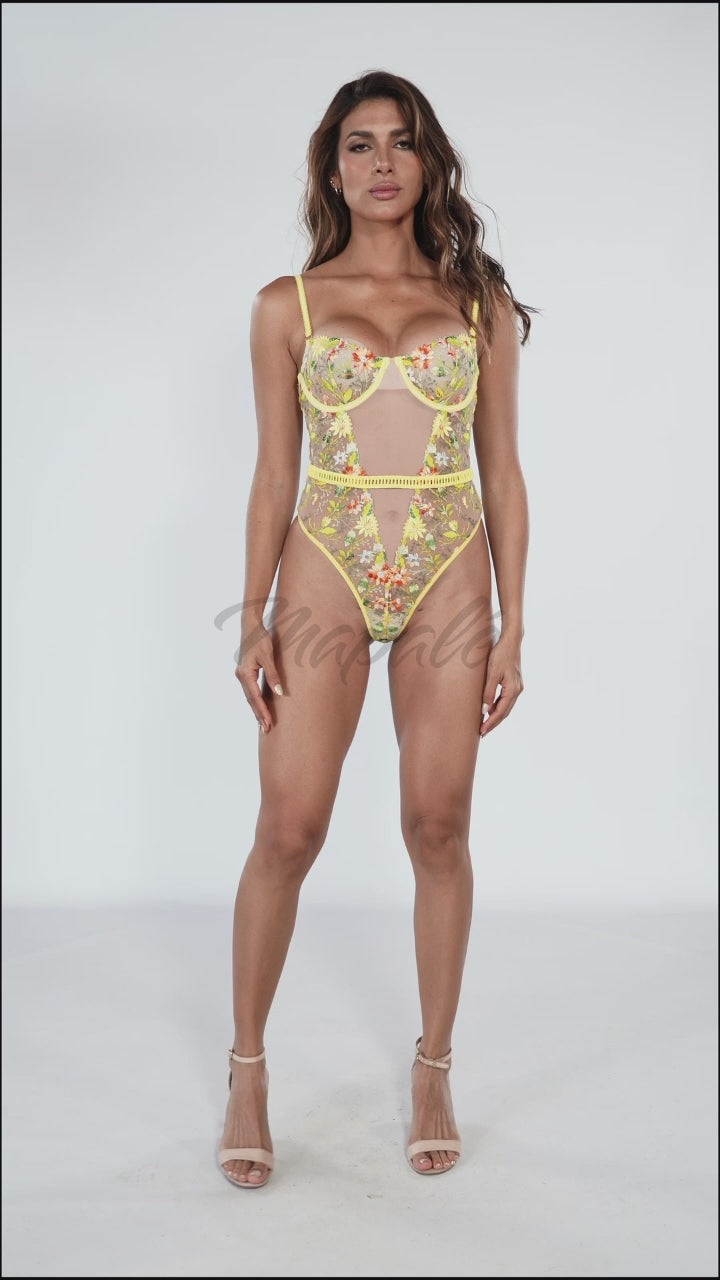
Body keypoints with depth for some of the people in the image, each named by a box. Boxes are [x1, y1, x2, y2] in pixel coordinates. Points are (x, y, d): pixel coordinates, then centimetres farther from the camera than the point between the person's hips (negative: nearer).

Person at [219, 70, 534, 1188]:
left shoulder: (480, 303, 7)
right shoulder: (287, 306, 6)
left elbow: (503, 473, 6)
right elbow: (274, 476, 5)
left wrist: (512, 627, 1)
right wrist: (254, 622, 0)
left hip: (448, 582, 1)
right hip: (326, 575, -1)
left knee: (439, 830, 5)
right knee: (289, 830, -1)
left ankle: (434, 1070, 23)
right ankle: (248, 1069, 19)